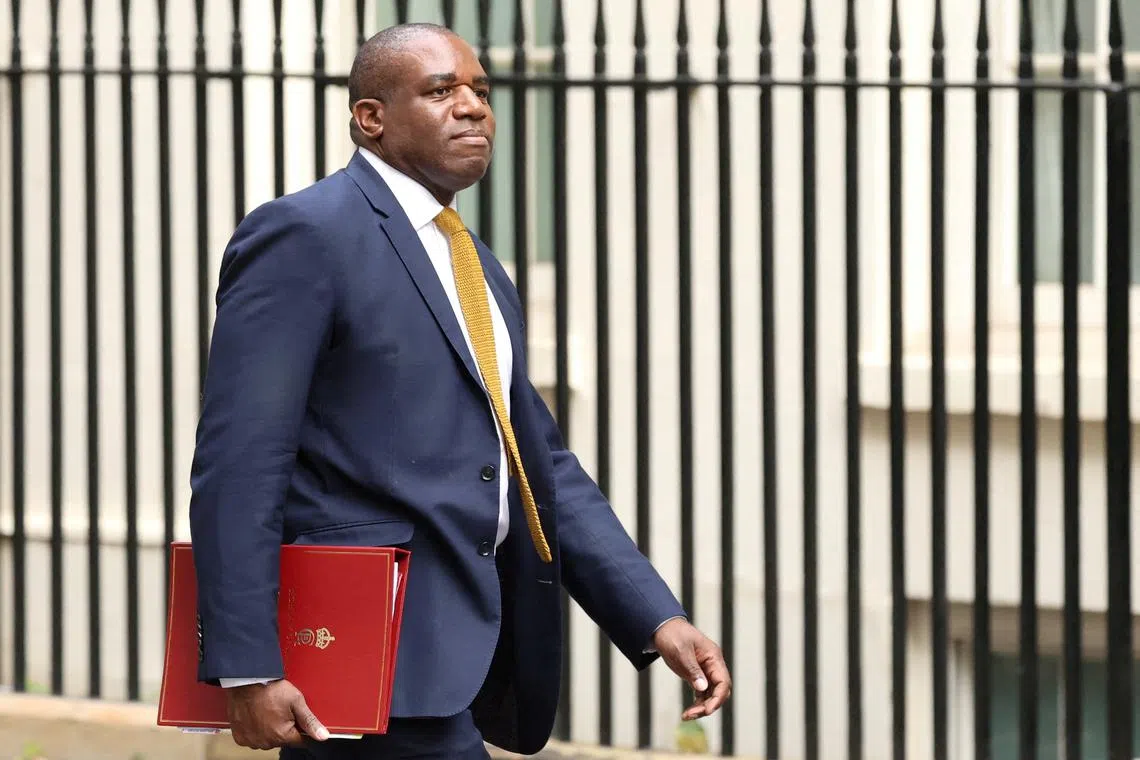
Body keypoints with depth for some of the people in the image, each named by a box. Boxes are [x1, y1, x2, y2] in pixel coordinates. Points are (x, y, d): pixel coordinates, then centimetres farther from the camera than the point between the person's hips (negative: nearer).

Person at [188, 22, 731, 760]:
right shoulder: (305, 235, -7)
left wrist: (658, 618, 7)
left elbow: (544, 465, 20)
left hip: (458, 638, 9)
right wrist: (247, 668, -21)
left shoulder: (477, 269, 21)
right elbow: (238, 468, -14)